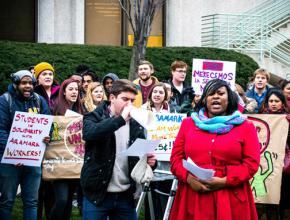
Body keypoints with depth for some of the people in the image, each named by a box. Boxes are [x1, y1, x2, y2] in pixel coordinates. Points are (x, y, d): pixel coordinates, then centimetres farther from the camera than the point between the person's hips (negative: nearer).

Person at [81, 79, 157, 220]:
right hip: (97, 194, -4)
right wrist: (121, 119, -27)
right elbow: (89, 133, -25)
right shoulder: (94, 117, -3)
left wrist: (150, 161, -10)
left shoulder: (135, 126, 10)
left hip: (126, 196, 4)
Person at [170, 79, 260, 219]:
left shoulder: (245, 127, 5)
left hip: (231, 200, -2)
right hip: (193, 198, 2)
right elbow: (176, 158, 8)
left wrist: (224, 181, -14)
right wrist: (189, 178, -11)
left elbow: (252, 163, -3)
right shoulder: (188, 123, 12)